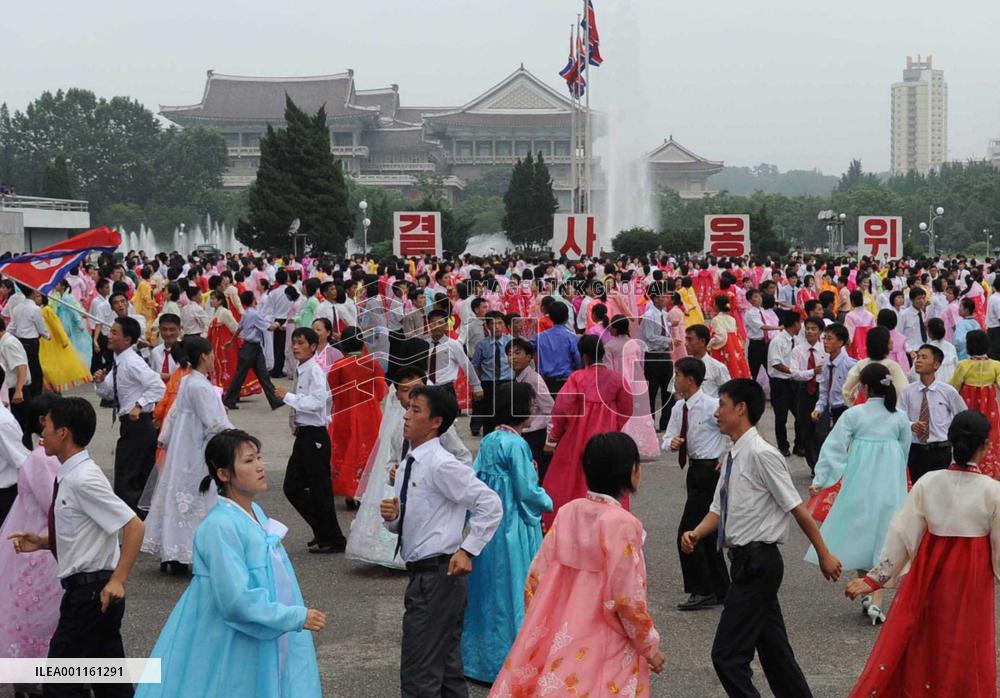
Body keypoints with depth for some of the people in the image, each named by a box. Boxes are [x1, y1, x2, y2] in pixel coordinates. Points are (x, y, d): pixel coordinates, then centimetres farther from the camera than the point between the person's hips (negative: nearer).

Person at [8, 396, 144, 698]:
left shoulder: (83, 480, -20)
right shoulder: (69, 476, 8)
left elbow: (134, 526, -22)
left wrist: (117, 580, -24)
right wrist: (41, 542, 9)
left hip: (92, 590, -9)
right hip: (87, 588, 9)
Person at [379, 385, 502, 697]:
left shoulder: (441, 464, -15)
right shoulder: (409, 464, 11)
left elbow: (491, 504, -17)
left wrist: (468, 550, -18)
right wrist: (392, 517, -2)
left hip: (437, 575, -9)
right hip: (422, 574, 9)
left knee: (418, 672, -6)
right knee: (447, 668, 18)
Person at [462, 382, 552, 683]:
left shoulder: (488, 441, 3)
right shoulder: (515, 444, -18)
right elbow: (527, 491, -16)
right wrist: (547, 503, 2)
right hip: (513, 528, -7)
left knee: (488, 588, 15)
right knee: (513, 591, 3)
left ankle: (478, 655, 24)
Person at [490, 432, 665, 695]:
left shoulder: (567, 512, -1)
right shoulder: (622, 523, -18)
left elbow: (536, 578, 3)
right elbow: (627, 600, -18)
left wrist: (538, 631, 15)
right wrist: (650, 646, -4)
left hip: (559, 640, 6)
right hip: (602, 649, -6)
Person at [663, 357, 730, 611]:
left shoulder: (711, 406, -18)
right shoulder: (679, 408, 6)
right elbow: (668, 439, 12)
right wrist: (672, 442, -12)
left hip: (711, 469, -9)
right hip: (696, 469, 9)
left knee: (688, 533, -8)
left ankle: (702, 592, 2)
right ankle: (720, 590, 26)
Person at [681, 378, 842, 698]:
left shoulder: (761, 454, -18)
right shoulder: (734, 456, 10)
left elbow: (797, 508, -14)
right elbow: (718, 510, 14)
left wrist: (824, 555, -10)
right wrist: (695, 534, -6)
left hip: (758, 562, -9)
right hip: (747, 562, 9)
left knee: (727, 654, -9)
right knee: (774, 650, 17)